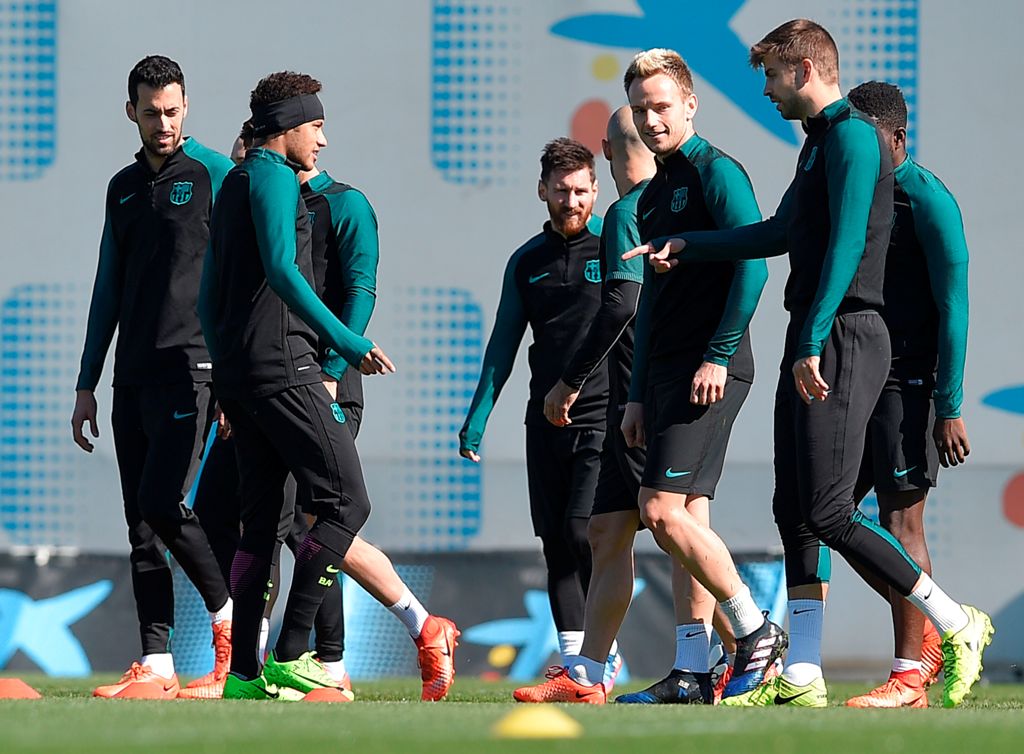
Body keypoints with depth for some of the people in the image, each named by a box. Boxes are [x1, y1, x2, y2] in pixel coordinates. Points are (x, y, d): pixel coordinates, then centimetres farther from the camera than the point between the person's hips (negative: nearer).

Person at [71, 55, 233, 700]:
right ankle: (156, 666, 3)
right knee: (142, 526, 3)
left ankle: (231, 613, 3)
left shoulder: (214, 175, -2)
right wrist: (86, 385, 17)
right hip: (132, 375, 7)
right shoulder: (124, 188, 17)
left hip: (188, 369, -7)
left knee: (162, 506, -18)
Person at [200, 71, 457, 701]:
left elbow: (209, 298, 25)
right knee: (345, 502, -9)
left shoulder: (235, 185, 23)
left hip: (239, 375, 10)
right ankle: (289, 660, -13)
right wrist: (347, 342, -20)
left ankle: (245, 674, 3)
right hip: (283, 369, -10)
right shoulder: (274, 177, -6)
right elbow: (281, 270, -19)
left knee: (263, 518, 8)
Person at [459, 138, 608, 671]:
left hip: (605, 416, -5)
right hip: (546, 421, 5)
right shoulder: (527, 262, 13)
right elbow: (503, 346, 17)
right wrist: (477, 418, 11)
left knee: (582, 531, -16)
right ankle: (573, 662, 6)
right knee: (555, 543, 2)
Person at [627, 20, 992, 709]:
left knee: (827, 515, -14)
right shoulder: (820, 141, 21)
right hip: (812, 345, 10)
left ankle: (958, 627, -7)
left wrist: (812, 342, -24)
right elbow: (782, 233, 33)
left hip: (844, 341, -10)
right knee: (795, 513, 6)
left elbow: (846, 245, -19)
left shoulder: (852, 136, -10)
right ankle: (802, 677, 6)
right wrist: (687, 246, 38)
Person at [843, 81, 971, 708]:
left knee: (901, 520, -7)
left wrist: (950, 407, -18)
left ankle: (910, 675, -4)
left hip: (906, 384, -8)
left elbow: (952, 306, -13)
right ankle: (928, 636, 18)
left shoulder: (926, 199, -9)